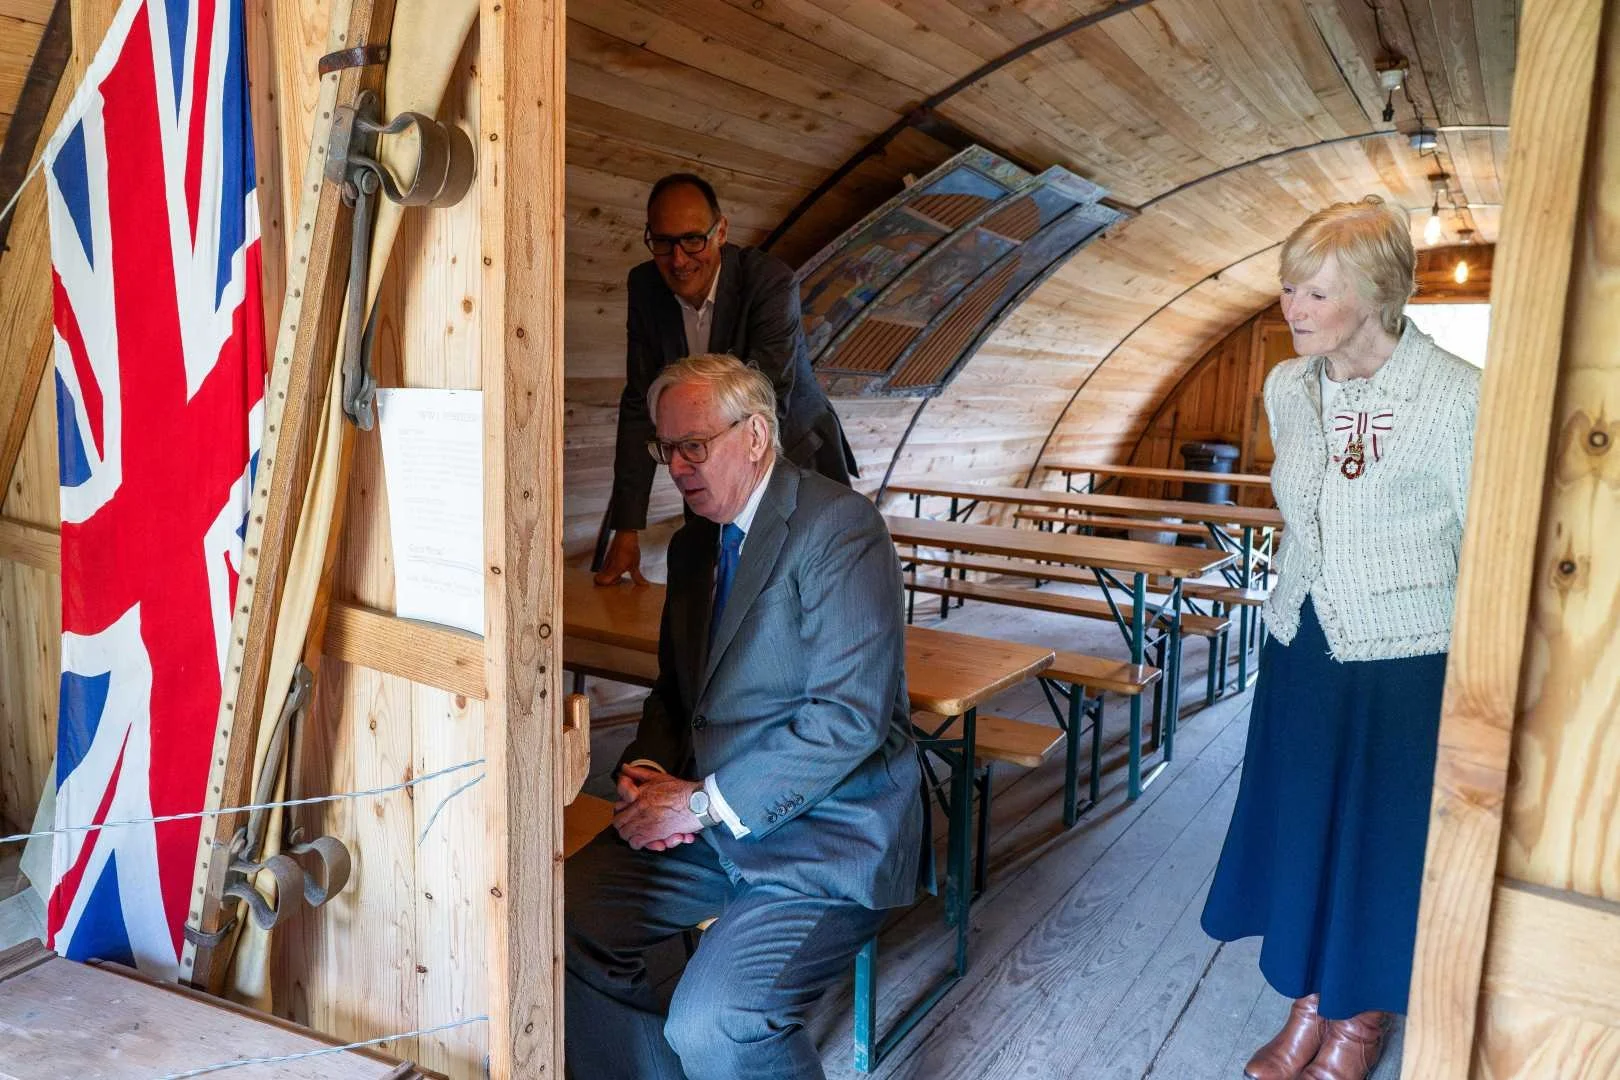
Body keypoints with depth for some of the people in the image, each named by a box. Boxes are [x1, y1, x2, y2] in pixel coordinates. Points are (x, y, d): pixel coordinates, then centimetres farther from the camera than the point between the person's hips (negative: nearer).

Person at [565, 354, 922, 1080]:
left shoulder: (838, 525, -14)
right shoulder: (693, 544, 12)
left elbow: (851, 715, -21)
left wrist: (705, 802, -19)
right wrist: (646, 773, -2)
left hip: (825, 834, -7)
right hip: (707, 819, 8)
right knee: (565, 925, -8)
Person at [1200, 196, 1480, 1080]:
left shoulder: (1458, 400, -19)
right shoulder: (1288, 387, 0)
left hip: (1405, 666, -5)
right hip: (1302, 651, 6)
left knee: (1384, 843, 12)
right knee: (1295, 830, 16)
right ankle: (1306, 1007, 38)